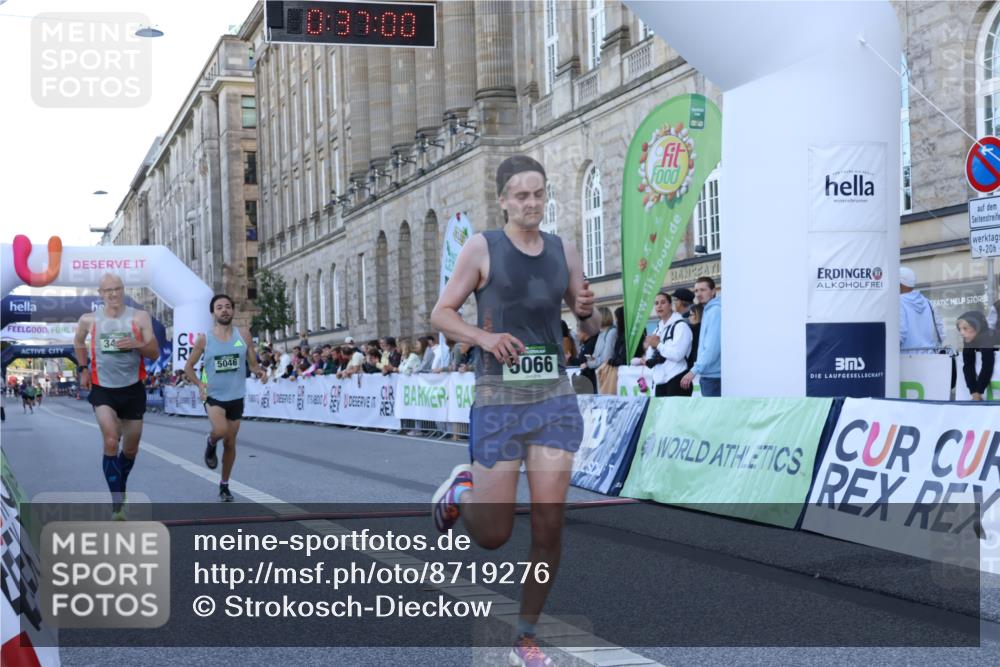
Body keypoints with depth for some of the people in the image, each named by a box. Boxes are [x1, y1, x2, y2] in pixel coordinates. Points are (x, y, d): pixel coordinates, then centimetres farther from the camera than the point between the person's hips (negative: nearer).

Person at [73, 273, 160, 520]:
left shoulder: (140, 317, -6)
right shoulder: (89, 320, -3)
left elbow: (155, 353, -6)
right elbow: (78, 342, 19)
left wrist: (136, 345, -24)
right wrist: (83, 369, 11)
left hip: (133, 389, 1)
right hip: (103, 390, -1)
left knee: (131, 449, 13)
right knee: (111, 442, -20)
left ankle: (120, 488, 42)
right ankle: (117, 504, -16)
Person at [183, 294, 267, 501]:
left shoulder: (244, 336, -2)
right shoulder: (204, 339, -7)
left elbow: (253, 364, 4)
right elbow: (188, 366, 2)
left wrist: (259, 372, -19)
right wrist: (199, 383, -16)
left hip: (236, 397, 2)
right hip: (213, 396, -2)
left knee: (230, 444, 10)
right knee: (220, 430, -29)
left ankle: (224, 485, 27)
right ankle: (211, 443, 7)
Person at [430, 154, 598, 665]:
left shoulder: (564, 252, 8)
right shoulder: (482, 248, -3)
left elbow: (590, 329, 16)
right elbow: (440, 314, 0)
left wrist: (586, 312, -8)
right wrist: (484, 337, -18)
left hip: (555, 398, 3)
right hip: (498, 399, -3)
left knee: (549, 522, -3)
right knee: (493, 535, 0)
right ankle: (460, 491, 36)